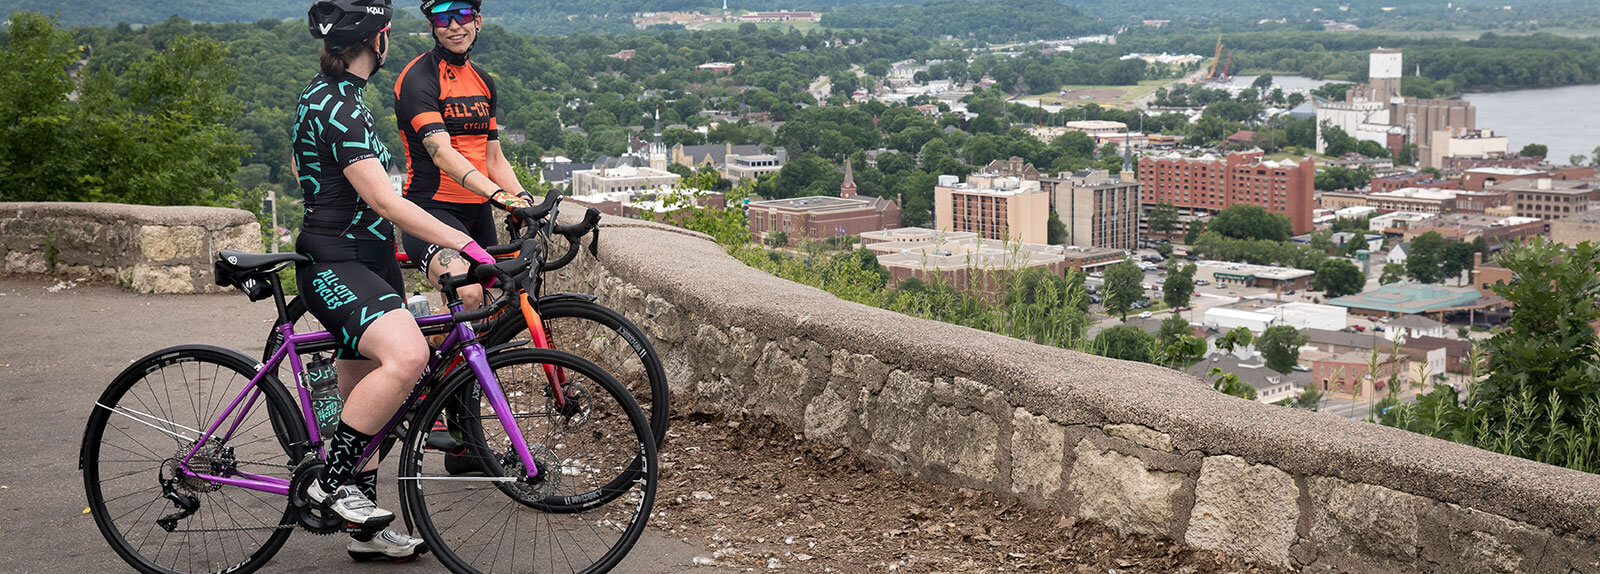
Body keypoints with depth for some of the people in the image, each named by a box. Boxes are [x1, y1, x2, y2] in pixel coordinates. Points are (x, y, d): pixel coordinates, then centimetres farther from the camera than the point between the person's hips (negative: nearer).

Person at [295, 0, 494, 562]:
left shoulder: (326, 95, 15)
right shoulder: (337, 106, -19)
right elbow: (384, 201, -26)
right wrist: (465, 243, -27)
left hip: (365, 263, 11)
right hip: (335, 268, -11)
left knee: (365, 399, 13)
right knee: (407, 356, -31)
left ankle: (366, 531, 20)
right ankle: (331, 480, -18)